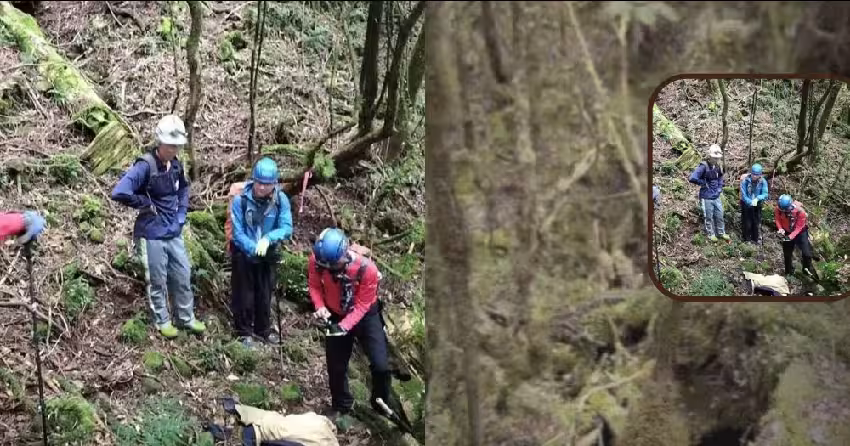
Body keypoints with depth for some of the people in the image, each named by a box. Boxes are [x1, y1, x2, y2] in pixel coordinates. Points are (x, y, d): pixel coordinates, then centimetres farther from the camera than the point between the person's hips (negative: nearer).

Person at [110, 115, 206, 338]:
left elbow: (183, 188, 23)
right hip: (152, 236, -7)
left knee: (183, 276, 15)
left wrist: (182, 213, 9)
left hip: (174, 234, 7)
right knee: (158, 281, 9)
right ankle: (162, 321, 26)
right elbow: (119, 193, -32)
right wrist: (147, 205, -19)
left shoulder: (176, 164, 1)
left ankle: (187, 318, 31)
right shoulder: (145, 166, -21)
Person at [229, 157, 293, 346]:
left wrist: (268, 239, -37)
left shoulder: (281, 200, -16)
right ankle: (244, 332, 24)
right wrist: (254, 249, -34)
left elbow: (287, 228, -20)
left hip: (268, 255, 3)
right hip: (243, 254, -3)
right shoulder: (240, 200, -23)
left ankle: (262, 330, 36)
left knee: (265, 294, 18)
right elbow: (237, 233, -21)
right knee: (243, 294, 8)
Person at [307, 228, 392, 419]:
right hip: (336, 316, 2)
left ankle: (382, 405, 17)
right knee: (336, 366, 10)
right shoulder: (316, 260, -28)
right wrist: (320, 307, -27)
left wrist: (344, 326, -36)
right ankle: (341, 406, 36)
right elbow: (314, 285, -8)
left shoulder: (366, 268, -35)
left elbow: (362, 305, -24)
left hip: (365, 315, -2)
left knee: (380, 365, -8)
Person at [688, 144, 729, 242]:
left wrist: (719, 188, 10)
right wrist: (703, 183, -18)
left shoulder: (718, 167, 2)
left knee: (719, 216, 16)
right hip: (707, 198, -6)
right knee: (709, 217, 9)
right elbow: (692, 178, -31)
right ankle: (711, 234, 25)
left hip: (717, 197, 6)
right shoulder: (704, 166, -21)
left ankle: (721, 233, 32)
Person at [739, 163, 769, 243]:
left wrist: (758, 198, -36)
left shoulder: (763, 182, -14)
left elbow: (765, 194, -16)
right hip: (746, 204, -2)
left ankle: (754, 239, 31)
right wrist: (750, 202, -31)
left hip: (757, 205, 2)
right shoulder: (745, 180, -20)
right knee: (746, 223, 4)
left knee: (756, 222, 14)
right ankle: (746, 238, 22)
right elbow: (743, 194, -19)